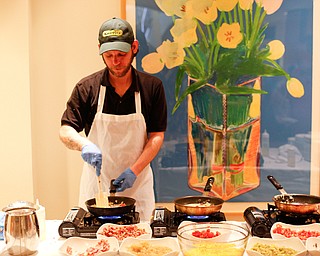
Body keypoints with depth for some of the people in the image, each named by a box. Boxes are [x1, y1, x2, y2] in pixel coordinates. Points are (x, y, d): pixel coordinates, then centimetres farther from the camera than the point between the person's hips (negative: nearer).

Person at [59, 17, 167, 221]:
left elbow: (157, 135, -2)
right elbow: (65, 131, -3)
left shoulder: (152, 87, -3)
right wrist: (84, 145, -25)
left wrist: (134, 171, -13)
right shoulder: (87, 88, -4)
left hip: (137, 184, 0)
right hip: (96, 183, 0)